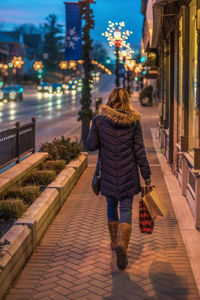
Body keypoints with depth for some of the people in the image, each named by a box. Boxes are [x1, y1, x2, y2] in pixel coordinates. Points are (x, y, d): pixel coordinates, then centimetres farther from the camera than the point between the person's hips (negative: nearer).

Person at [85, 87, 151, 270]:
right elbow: (139, 150, -4)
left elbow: (90, 145, -1)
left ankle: (115, 241, 32)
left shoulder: (99, 120, -5)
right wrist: (146, 175, 1)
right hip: (128, 173, -1)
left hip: (107, 173, 1)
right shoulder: (133, 121, -5)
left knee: (112, 206, 20)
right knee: (126, 209, 2)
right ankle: (122, 243, -19)